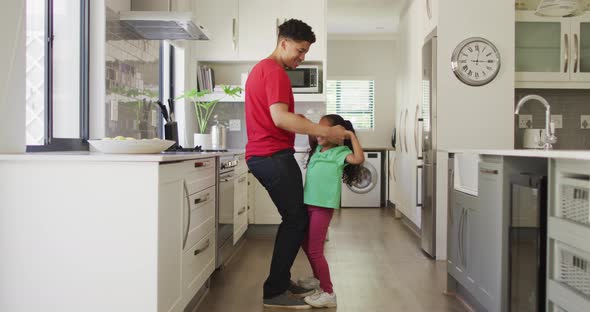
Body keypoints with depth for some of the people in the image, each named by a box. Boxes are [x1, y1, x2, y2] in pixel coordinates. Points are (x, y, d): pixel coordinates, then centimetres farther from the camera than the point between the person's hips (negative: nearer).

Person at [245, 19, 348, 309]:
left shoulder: (261, 68, 22)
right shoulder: (275, 72, -11)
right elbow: (280, 118, -22)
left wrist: (304, 124, 15)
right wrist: (325, 131, -21)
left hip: (261, 155, 10)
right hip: (274, 156, -10)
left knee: (294, 218, 13)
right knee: (297, 219, -6)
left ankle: (281, 281, 20)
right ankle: (275, 291, -2)